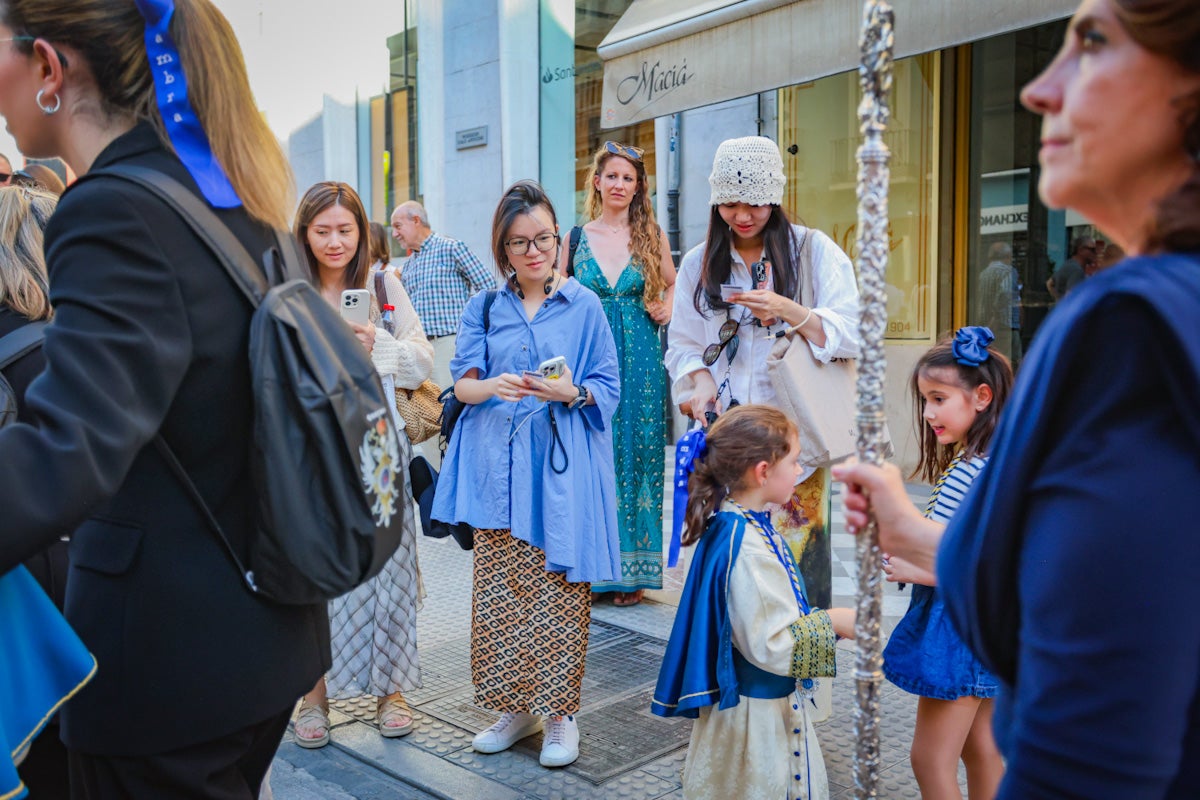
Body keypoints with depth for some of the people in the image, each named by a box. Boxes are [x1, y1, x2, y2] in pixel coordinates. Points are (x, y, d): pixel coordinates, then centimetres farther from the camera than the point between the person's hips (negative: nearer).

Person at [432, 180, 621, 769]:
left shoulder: (584, 305, 4)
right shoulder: (485, 307, 10)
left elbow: (609, 388, 3)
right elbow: (462, 384, 5)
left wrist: (573, 392, -18)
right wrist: (493, 387, -17)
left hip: (562, 463, -2)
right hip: (498, 465, 3)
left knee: (558, 589, -1)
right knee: (499, 589, 6)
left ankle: (560, 713, 15)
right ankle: (516, 706, 22)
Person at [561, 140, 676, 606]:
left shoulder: (651, 235, 6)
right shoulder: (577, 237, 7)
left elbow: (673, 282, 21)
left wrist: (667, 310, 2)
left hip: (640, 358, 0)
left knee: (637, 456, 1)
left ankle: (633, 570, 10)